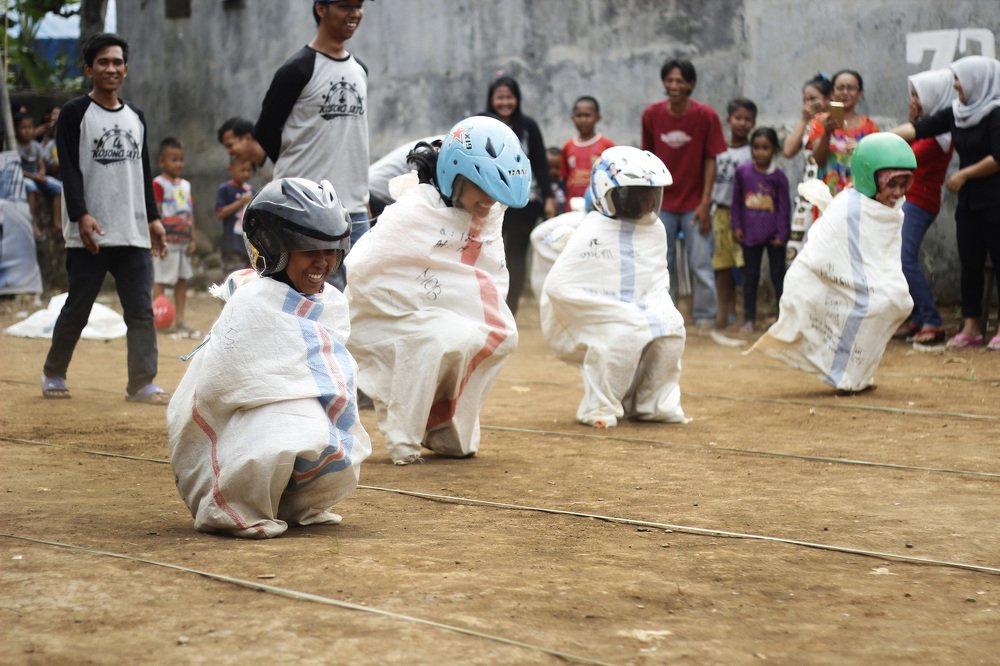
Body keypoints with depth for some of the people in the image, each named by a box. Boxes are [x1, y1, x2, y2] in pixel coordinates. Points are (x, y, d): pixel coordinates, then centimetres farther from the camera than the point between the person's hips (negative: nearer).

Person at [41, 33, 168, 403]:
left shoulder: (136, 118, 16)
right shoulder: (75, 114, -1)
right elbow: (69, 170, -10)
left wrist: (152, 217, 12)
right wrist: (81, 215, -21)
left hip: (134, 234, 5)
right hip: (88, 234, -5)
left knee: (141, 310, -2)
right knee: (77, 309, 3)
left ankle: (141, 384, -1)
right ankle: (53, 375, 20)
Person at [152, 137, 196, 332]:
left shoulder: (185, 185, 14)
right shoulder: (158, 184, -8)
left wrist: (193, 239, 11)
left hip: (183, 241, 7)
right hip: (167, 241, -7)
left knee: (183, 280, 8)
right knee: (160, 280, -4)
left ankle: (179, 319, 13)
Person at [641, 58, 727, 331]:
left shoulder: (706, 116, -11)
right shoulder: (652, 114, -4)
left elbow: (710, 160, -8)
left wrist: (705, 202, -11)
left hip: (694, 204, -3)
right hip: (662, 203, 3)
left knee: (701, 264, -3)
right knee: (662, 264, 10)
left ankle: (705, 318, 5)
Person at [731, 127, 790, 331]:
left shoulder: (778, 176, -6)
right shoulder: (742, 171, -1)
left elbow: (784, 206, -3)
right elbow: (736, 201, 6)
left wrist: (781, 233, -6)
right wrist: (736, 226, 2)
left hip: (774, 234, -2)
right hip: (750, 233, 2)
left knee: (778, 275, 5)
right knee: (750, 276, 9)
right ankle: (749, 317, 15)